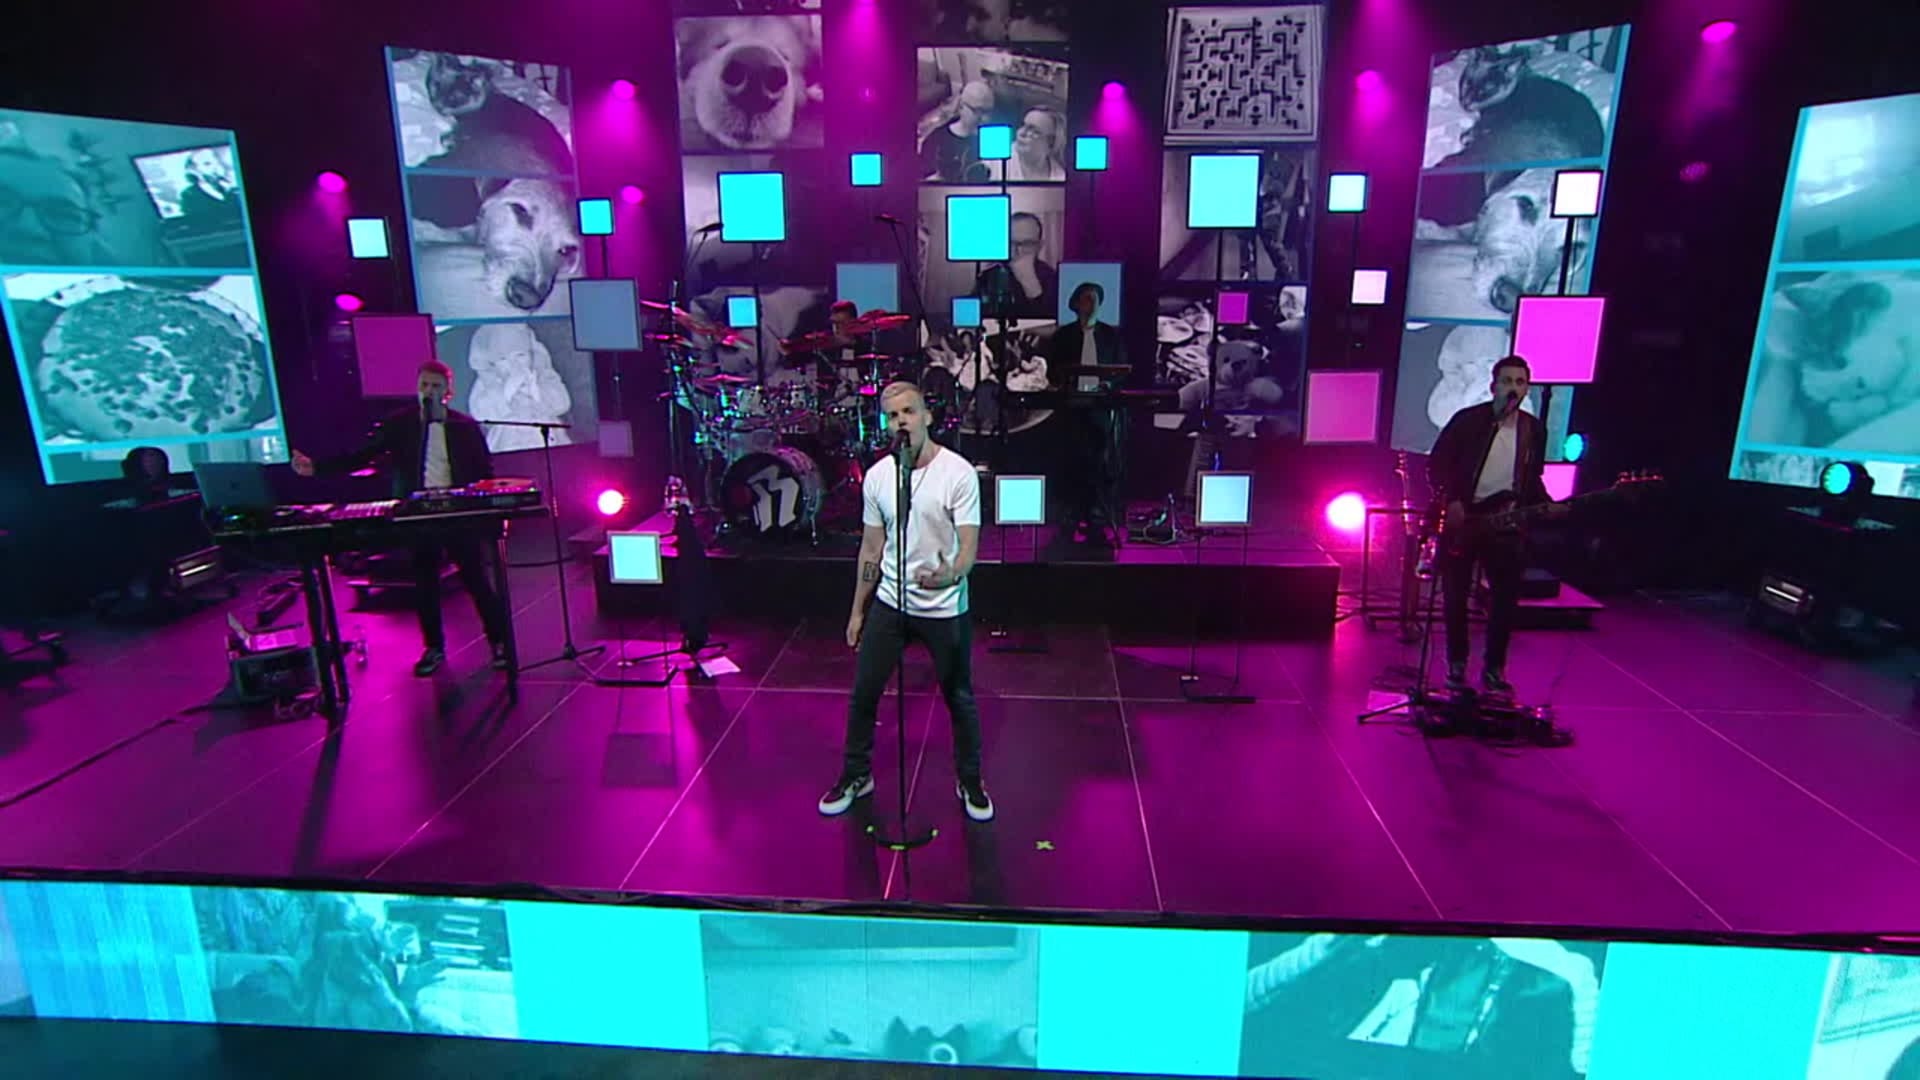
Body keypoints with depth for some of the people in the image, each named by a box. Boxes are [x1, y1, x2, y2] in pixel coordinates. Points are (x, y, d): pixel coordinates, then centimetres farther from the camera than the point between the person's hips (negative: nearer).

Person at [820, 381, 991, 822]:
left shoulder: (958, 472, -15)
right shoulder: (877, 475, -1)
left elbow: (969, 546, -19)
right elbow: (871, 547, 7)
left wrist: (950, 574, -42)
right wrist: (857, 611, 11)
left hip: (945, 609, -3)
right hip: (890, 604, 4)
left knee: (959, 699, 11)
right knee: (863, 693, 12)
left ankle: (970, 783, 33)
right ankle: (856, 775, 34)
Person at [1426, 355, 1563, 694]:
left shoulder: (1535, 429, 7)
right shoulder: (1467, 420, -6)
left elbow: (1532, 479, 16)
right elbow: (1436, 464, -5)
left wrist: (1548, 508, 0)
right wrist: (1450, 501, -15)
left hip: (1504, 522, 3)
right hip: (1462, 517, -3)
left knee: (1506, 597, 1)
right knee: (1455, 595, 3)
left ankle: (1494, 668, 15)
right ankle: (1456, 664, 18)